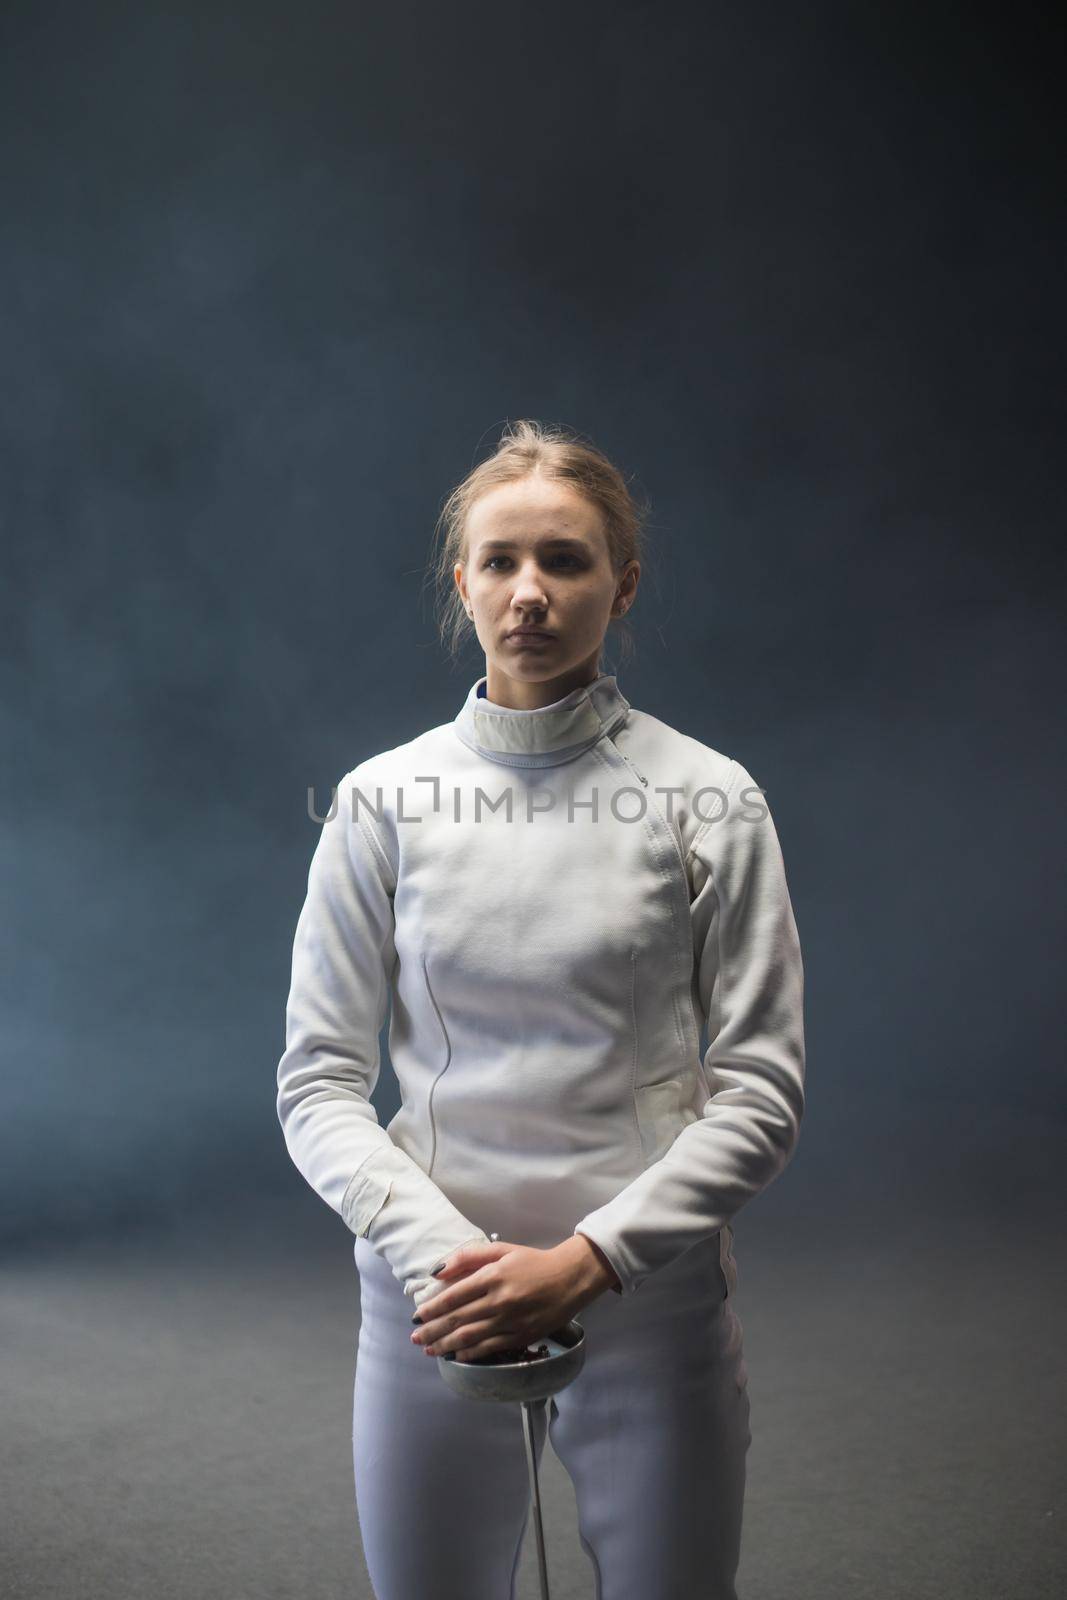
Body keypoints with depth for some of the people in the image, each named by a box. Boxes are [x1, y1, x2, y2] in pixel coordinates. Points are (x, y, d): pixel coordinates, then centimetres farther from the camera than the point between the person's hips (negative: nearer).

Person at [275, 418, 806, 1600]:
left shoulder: (709, 799, -4)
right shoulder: (385, 800, -1)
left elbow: (760, 1091, -5)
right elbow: (318, 1081, -1)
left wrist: (586, 1259, -14)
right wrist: (439, 1252, -15)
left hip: (652, 1303, -1)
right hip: (433, 1304, 1)